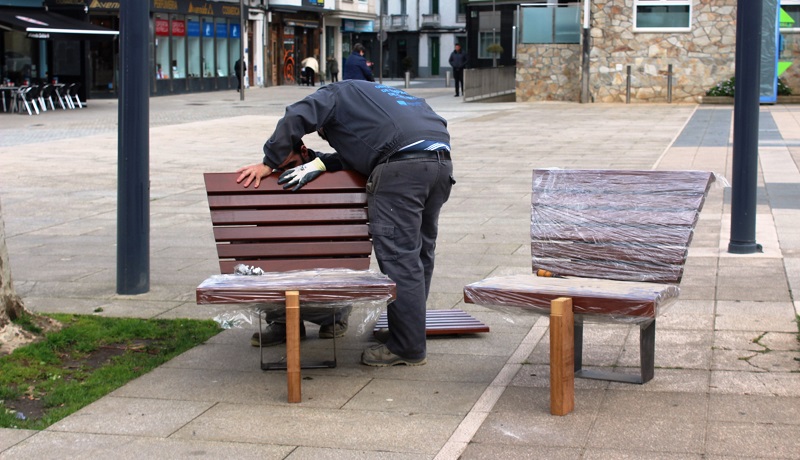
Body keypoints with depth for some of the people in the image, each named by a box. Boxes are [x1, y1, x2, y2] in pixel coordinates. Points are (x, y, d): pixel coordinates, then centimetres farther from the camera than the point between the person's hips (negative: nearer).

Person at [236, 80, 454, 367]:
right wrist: (321, 163, 20)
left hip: (402, 168, -9)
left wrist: (269, 163, 9)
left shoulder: (336, 93, 17)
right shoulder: (378, 94, 39)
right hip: (441, 163, 9)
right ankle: (411, 330, 27)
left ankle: (407, 347, -1)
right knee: (421, 253, 17)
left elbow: (296, 118, 0)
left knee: (398, 257, -4)